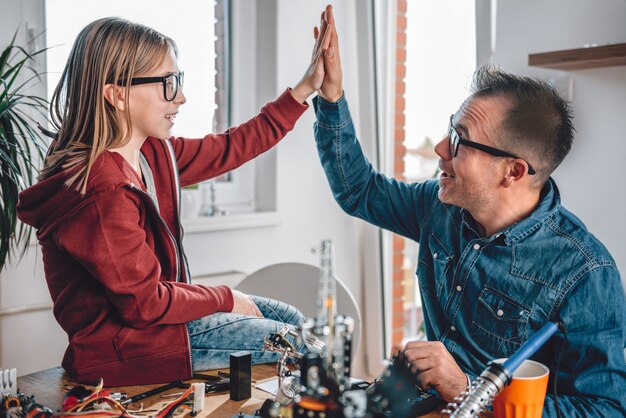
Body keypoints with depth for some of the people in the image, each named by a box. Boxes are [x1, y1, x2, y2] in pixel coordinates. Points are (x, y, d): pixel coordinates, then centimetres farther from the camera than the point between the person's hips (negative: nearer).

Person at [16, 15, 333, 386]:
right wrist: (226, 298, -10)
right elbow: (145, 305, -24)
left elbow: (230, 149, 6)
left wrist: (306, 88, 5)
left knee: (288, 317, 17)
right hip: (121, 345, -9)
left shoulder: (153, 153, -3)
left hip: (148, 307, 9)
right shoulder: (102, 193, -30)